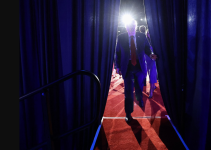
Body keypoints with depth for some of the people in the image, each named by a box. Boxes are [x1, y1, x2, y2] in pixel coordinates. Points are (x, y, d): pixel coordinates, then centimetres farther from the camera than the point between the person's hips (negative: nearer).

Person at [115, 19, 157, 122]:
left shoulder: (142, 36, 0)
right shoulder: (121, 37, -3)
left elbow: (147, 48, 6)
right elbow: (118, 53, 1)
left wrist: (150, 54, -17)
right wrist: (118, 67, -2)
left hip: (140, 66, 2)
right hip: (127, 67, -2)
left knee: (140, 87, 17)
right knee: (128, 91, 1)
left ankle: (140, 100, 51)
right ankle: (128, 114, 14)